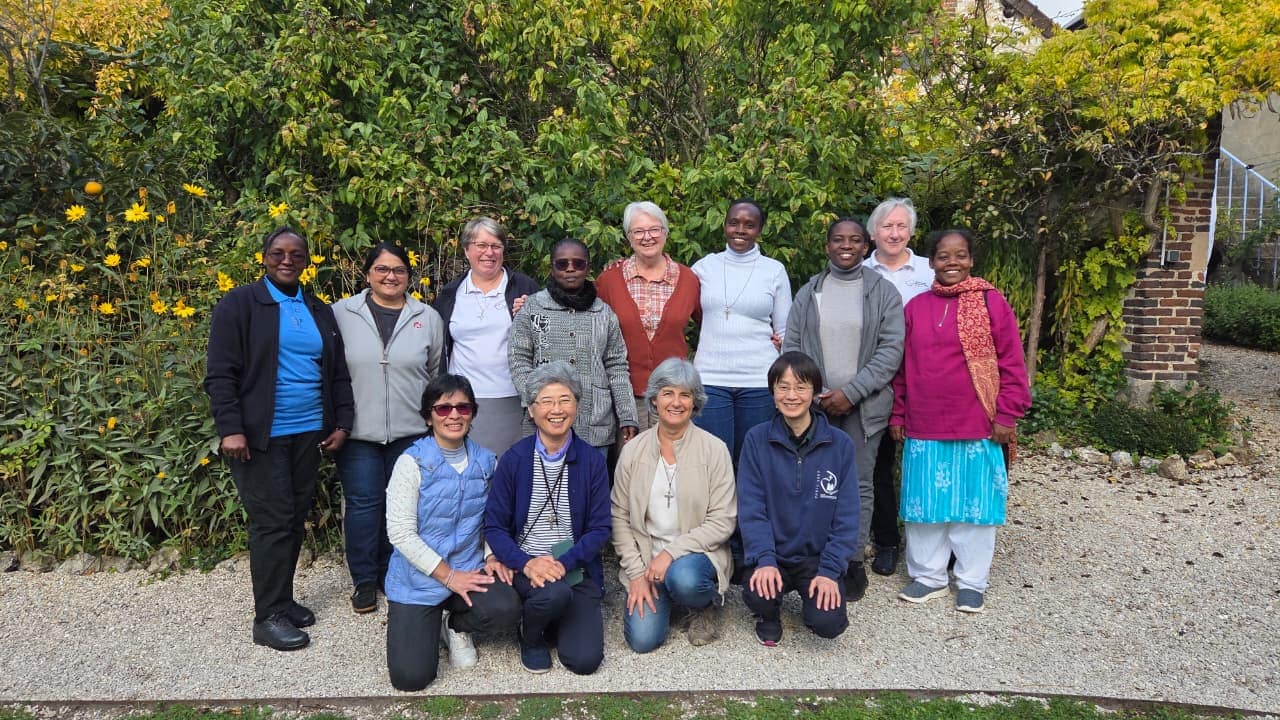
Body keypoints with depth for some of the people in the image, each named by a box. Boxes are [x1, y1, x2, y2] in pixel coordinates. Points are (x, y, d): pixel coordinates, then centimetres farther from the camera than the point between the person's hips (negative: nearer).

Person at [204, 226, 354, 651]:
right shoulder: (239, 305, -2)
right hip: (260, 436, -5)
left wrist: (342, 423, 6)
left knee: (295, 520, 11)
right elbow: (221, 374, -8)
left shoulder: (320, 312, 13)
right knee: (272, 522, -4)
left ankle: (282, 600, 25)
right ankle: (269, 617, 7)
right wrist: (230, 429, -16)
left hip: (308, 433, 5)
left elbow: (338, 373, 15)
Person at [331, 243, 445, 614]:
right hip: (358, 431, -1)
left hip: (411, 431, 2)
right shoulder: (341, 314, 1)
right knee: (363, 502, 3)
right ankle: (364, 580, 18)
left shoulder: (428, 318, 6)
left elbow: (437, 375, 12)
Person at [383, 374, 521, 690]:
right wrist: (449, 576, -16)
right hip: (418, 580, -3)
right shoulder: (412, 463, -12)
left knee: (506, 610, -28)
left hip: (470, 569, 3)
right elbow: (401, 533, -15)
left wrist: (493, 557, -7)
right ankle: (428, 623, 24)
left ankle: (456, 624, 9)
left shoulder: (486, 461, 1)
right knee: (411, 676, -12)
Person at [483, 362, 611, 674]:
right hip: (525, 565, -1)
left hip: (576, 569, 1)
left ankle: (557, 622, 22)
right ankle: (530, 635, 1)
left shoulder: (592, 460, -2)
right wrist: (526, 563, -20)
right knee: (554, 592, -34)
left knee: (584, 660, -12)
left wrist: (563, 563, -18)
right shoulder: (514, 459, -4)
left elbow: (600, 528, -2)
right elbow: (494, 526, -3)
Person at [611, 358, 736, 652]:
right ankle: (661, 595, 19)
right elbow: (619, 517, 2)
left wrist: (672, 553, -19)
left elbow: (722, 521, -10)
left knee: (683, 579, -36)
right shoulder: (634, 450, 0)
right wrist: (636, 573, -7)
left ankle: (708, 604, 1)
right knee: (642, 638, -15)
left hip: (698, 552, -2)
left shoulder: (714, 449, -7)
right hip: (646, 557, 2)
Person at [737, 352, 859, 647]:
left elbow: (846, 517, -3)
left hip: (818, 556, 0)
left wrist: (829, 570, -12)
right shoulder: (757, 439, -5)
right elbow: (750, 508, -7)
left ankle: (814, 597, 15)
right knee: (757, 596, -29)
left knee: (827, 622, -22)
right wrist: (765, 560, -19)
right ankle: (769, 614, 9)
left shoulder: (840, 445, -4)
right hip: (772, 553, 0)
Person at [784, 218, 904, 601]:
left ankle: (853, 560, 16)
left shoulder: (883, 292, 2)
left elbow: (891, 349, -5)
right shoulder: (809, 292, 9)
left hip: (863, 406, -1)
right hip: (814, 403, 2)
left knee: (859, 483, 4)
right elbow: (791, 346, 6)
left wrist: (850, 392, -13)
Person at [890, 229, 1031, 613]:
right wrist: (897, 415, 8)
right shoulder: (915, 307, 7)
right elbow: (903, 366, 10)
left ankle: (971, 582, 22)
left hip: (977, 429, -3)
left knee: (973, 504, 7)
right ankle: (929, 575, 26)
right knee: (925, 504, 10)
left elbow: (1011, 364, -2)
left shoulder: (991, 302, -2)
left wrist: (1006, 416, -6)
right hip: (923, 430, 3)